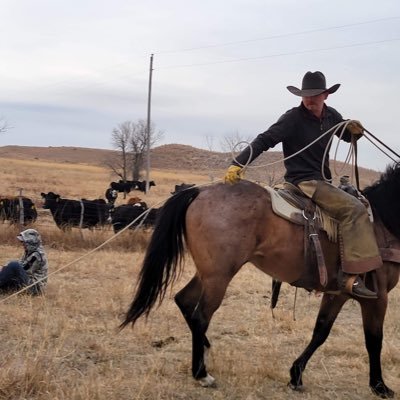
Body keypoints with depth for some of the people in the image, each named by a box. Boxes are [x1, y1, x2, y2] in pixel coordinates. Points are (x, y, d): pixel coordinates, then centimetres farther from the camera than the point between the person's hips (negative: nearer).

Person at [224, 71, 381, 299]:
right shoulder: (294, 118, -12)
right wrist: (238, 164, -30)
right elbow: (265, 140, -19)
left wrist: (356, 130, -1)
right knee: (354, 209, -25)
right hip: (304, 182, -9)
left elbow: (349, 136, 24)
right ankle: (350, 276, -32)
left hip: (323, 182, 9)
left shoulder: (331, 116, 8)